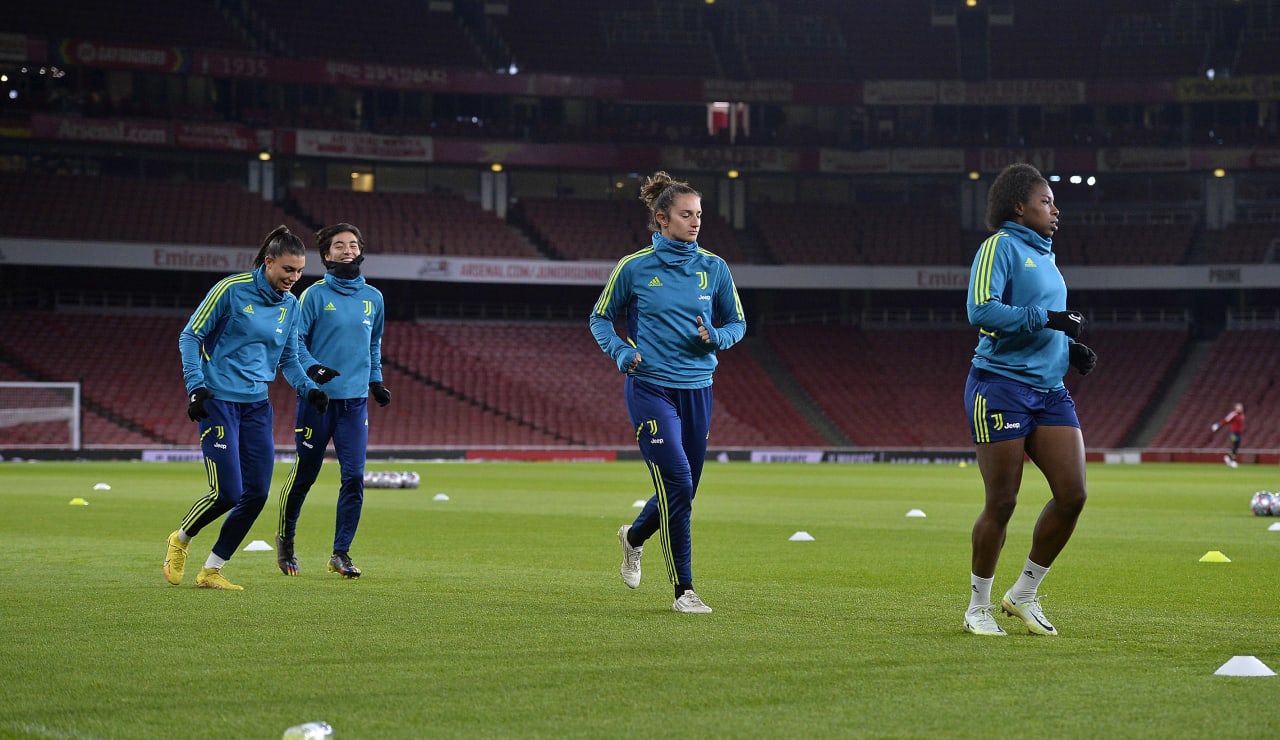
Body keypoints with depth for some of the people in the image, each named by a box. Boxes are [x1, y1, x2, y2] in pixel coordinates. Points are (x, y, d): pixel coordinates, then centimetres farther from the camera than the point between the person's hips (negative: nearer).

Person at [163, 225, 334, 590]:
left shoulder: (290, 305, 9)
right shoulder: (231, 289, -9)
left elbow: (288, 358, 18)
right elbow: (190, 336, -5)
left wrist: (308, 388, 0)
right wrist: (196, 386, -14)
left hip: (257, 406, 6)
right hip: (219, 400, -6)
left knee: (256, 494, -1)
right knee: (227, 493, -12)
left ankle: (211, 571, 13)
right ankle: (180, 540, 18)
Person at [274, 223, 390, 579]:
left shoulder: (373, 298, 10)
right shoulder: (314, 295, -4)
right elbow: (296, 341, -5)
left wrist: (376, 381, 17)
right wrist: (314, 370, -20)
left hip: (356, 401, 3)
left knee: (354, 477, -6)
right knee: (304, 474, 5)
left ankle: (341, 553, 3)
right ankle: (285, 538, 28)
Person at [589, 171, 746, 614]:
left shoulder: (713, 268, 4)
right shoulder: (635, 267, -3)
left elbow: (737, 323, 13)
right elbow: (600, 318, 8)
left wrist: (717, 337, -10)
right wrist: (621, 352, -10)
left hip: (697, 390, 4)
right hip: (650, 389, -4)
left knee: (684, 490, 12)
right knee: (676, 483, -15)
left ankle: (634, 537, 45)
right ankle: (683, 590, -7)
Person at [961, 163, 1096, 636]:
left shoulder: (1043, 255, 19)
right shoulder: (1001, 246, -6)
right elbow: (980, 310, -19)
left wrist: (1071, 349, 11)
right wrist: (1047, 319, -20)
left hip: (1049, 390, 8)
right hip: (1001, 386, -8)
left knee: (1072, 494, -3)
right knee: (1002, 502, -3)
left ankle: (1024, 595, 12)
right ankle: (978, 608, 13)